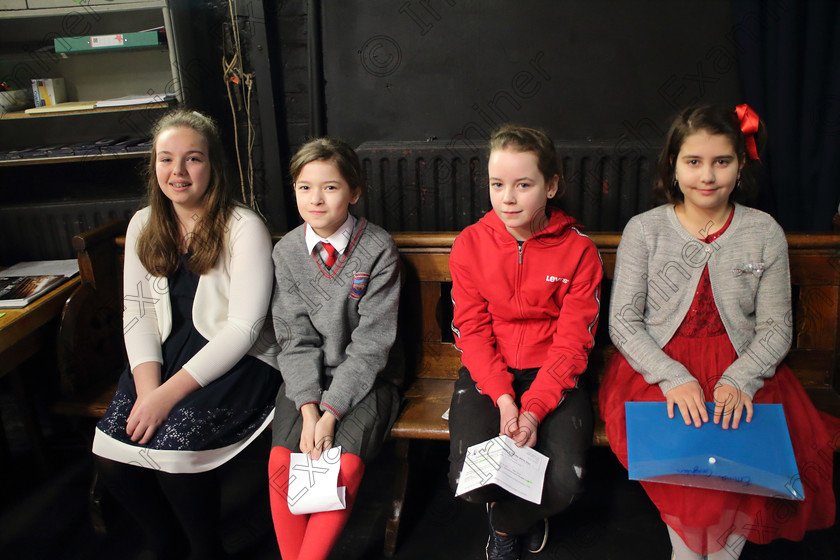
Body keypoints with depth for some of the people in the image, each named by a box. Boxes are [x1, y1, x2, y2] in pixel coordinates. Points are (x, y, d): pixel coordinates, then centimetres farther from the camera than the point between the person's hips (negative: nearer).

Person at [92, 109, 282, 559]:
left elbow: (242, 328, -16)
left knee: (172, 442, -25)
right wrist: (147, 386, -11)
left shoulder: (244, 228, -11)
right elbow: (138, 311, 5)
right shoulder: (143, 226, 9)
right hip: (167, 355, 6)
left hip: (237, 361, -5)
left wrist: (169, 394, -20)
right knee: (109, 451, -13)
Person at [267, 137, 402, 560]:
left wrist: (331, 410, -18)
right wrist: (308, 409, -14)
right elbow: (296, 338, -1)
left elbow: (371, 342, -13)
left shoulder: (378, 249, -10)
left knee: (346, 465, -24)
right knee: (281, 461, -17)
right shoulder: (286, 252, 1)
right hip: (307, 378, 3)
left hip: (365, 378, -3)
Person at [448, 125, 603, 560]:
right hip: (487, 373, 1)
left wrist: (533, 409, -20)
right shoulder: (470, 244, -2)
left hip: (553, 376, 0)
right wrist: (503, 399, -18)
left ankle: (504, 524, 19)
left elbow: (573, 340, -8)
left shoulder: (578, 249, -6)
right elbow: (472, 332, -3)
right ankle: (522, 510, 22)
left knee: (563, 485, -20)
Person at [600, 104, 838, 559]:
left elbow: (776, 327, 3)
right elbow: (622, 322, -4)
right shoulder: (644, 230, -1)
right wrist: (673, 378, -19)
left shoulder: (765, 234, 3)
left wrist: (739, 380, -16)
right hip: (657, 366, -1)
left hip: (741, 366, 2)